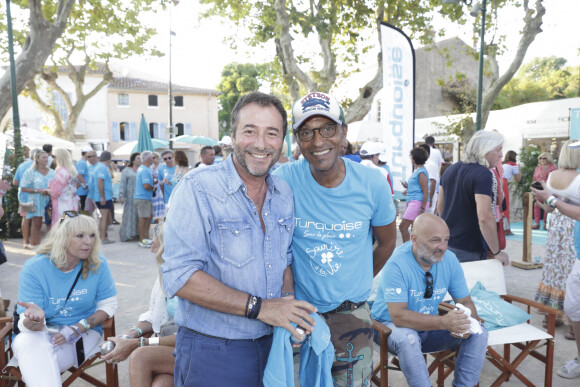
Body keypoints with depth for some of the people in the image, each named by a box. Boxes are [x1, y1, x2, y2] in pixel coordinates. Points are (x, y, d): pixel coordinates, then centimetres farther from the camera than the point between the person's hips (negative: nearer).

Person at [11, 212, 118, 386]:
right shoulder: (34, 268, -14)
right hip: (43, 331, 2)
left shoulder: (97, 263, -11)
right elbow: (27, 327, -16)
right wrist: (34, 319, -42)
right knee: (27, 343, -34)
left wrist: (77, 329, -17)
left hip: (83, 331, -1)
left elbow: (108, 305, -4)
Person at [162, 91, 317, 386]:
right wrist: (259, 307, -22)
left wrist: (289, 303, -5)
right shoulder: (198, 188, -16)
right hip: (212, 352, -5)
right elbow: (179, 276, -22)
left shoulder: (284, 194, 4)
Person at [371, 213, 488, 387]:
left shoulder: (449, 259, -7)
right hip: (391, 326, -5)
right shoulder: (396, 264, -25)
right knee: (407, 338, -37)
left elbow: (465, 301, 0)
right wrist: (443, 322, -41)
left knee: (479, 332, -12)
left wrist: (465, 323, -24)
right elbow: (398, 316, -31)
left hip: (430, 327, 6)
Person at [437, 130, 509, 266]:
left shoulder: (450, 169, 9)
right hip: (467, 251, -7)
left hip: (445, 244, 7)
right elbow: (485, 217, -25)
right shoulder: (483, 174, -16)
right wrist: (497, 252, -16)